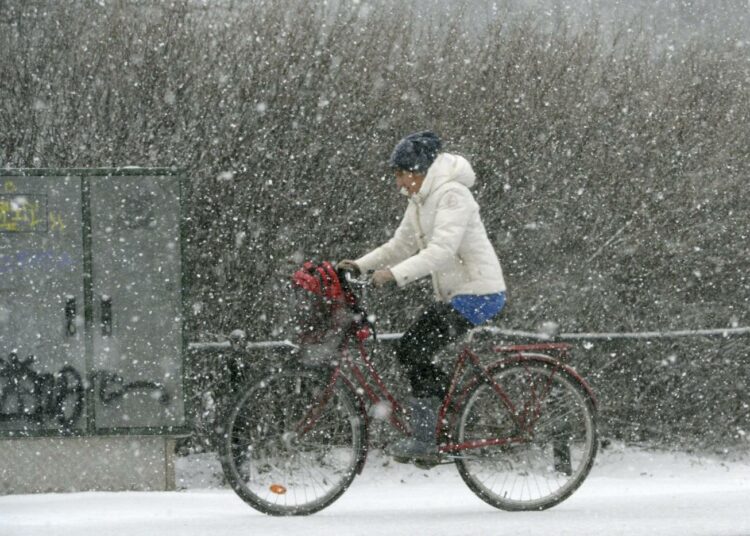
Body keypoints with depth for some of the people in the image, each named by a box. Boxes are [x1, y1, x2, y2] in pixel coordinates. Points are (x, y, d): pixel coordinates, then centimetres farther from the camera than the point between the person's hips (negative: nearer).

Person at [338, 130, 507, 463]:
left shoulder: (452, 195, -17)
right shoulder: (421, 200, 13)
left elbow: (442, 250, -28)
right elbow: (401, 245, 14)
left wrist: (395, 274, -34)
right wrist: (360, 265, 1)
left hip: (479, 293, -10)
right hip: (453, 294, 10)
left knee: (414, 352, -16)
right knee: (407, 352, 4)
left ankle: (423, 441, -12)